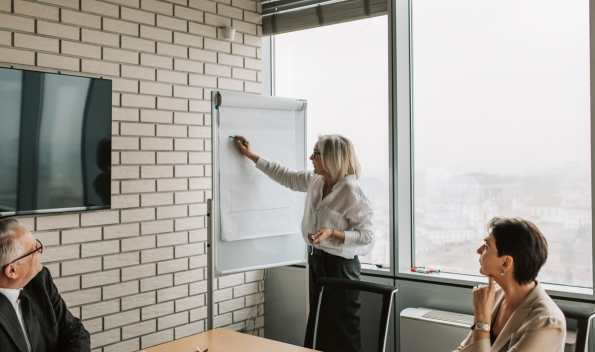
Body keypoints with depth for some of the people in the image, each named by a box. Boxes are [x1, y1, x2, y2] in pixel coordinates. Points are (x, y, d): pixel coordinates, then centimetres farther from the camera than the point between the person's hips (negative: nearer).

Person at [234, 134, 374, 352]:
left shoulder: (352, 193, -20)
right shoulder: (315, 182, 5)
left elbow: (367, 236, -18)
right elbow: (285, 176, 20)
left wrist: (332, 233, -28)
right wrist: (251, 156, 22)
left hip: (340, 266, -8)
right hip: (317, 260, 8)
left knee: (341, 330, -1)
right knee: (318, 324, 16)